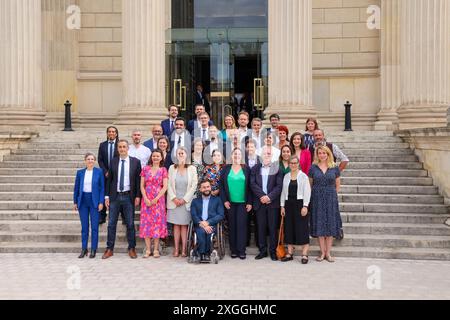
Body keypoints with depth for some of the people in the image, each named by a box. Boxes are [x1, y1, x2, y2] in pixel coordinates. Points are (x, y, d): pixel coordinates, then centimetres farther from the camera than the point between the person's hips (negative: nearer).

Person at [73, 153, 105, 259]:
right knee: (84, 226, 7)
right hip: (83, 201, 2)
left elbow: (102, 187, 0)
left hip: (94, 201, -2)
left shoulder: (99, 172, 1)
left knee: (94, 226, 0)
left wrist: (101, 202, -6)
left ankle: (93, 249, 9)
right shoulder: (80, 173, 7)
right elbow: (76, 188, 11)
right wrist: (75, 202, 6)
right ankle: (84, 249, 15)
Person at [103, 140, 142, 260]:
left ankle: (132, 248, 15)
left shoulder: (135, 162, 1)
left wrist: (138, 196, -5)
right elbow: (109, 180, 8)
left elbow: (138, 180, 1)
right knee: (111, 224, 4)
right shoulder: (113, 162, 6)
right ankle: (109, 249, 12)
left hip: (128, 197, -1)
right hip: (115, 196, 2)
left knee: (130, 224, 5)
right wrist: (107, 196, 3)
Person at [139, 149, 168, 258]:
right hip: (146, 199, 1)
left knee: (157, 222, -1)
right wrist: (145, 198, -8)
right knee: (146, 222, 0)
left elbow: (165, 187, -4)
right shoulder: (145, 169, 7)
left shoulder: (163, 170, 3)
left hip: (158, 199, -1)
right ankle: (148, 249, 5)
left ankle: (156, 249, 5)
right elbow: (142, 185, 4)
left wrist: (156, 199, -11)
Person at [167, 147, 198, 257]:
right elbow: (169, 185, 3)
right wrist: (174, 198, -8)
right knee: (176, 225, 3)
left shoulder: (192, 169, 0)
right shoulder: (172, 168, 5)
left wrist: (184, 199, -8)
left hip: (186, 201, -1)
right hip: (174, 201, 1)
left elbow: (194, 185, -3)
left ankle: (184, 249, 4)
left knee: (184, 225, 1)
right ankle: (176, 249, 6)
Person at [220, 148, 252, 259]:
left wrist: (250, 202, -3)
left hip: (243, 203, -1)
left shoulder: (246, 169, 4)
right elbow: (221, 185, 4)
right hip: (230, 203, 1)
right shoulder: (226, 169, 5)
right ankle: (233, 250, 11)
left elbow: (249, 186, 2)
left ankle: (241, 250, 1)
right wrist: (224, 200, -4)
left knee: (241, 225, -4)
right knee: (232, 226, 4)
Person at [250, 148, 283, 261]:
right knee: (261, 227, 5)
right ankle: (262, 251, 13)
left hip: (273, 202, -2)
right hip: (260, 202, 2)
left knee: (273, 227, 2)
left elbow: (279, 185, -4)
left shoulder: (277, 169, 4)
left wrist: (269, 197, -15)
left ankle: (273, 251, 9)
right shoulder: (255, 168, 9)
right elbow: (252, 184, -1)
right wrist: (262, 196, -12)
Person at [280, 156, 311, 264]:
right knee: (289, 229, 6)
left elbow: (307, 192, -6)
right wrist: (282, 206, 8)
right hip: (289, 204, 4)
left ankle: (304, 254, 1)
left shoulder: (303, 176, -1)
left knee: (302, 229, -4)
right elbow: (283, 192, 13)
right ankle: (290, 253, 14)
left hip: (300, 203, -4)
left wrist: (305, 206, -13)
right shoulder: (286, 176, 11)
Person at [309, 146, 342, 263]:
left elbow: (338, 184, 10)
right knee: (319, 224, 1)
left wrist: (333, 194, 4)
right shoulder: (313, 168, 2)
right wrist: (316, 194, 3)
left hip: (331, 198, 0)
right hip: (317, 199, 0)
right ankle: (322, 252, 9)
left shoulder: (334, 168, 3)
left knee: (330, 224, 1)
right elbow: (310, 184, 8)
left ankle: (328, 253, 9)